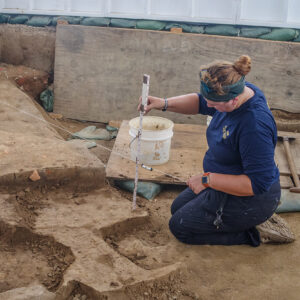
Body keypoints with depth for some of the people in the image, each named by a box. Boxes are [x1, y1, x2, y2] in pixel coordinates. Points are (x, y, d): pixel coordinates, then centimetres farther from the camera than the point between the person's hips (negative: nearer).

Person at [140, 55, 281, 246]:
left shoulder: (254, 125, -37)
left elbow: (257, 183, -34)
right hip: (227, 179, 10)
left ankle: (246, 234, 6)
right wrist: (164, 104, -8)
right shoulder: (239, 90, -9)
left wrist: (207, 180, -28)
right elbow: (200, 103, 9)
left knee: (180, 227, 2)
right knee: (178, 209, 24)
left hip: (250, 200, -10)